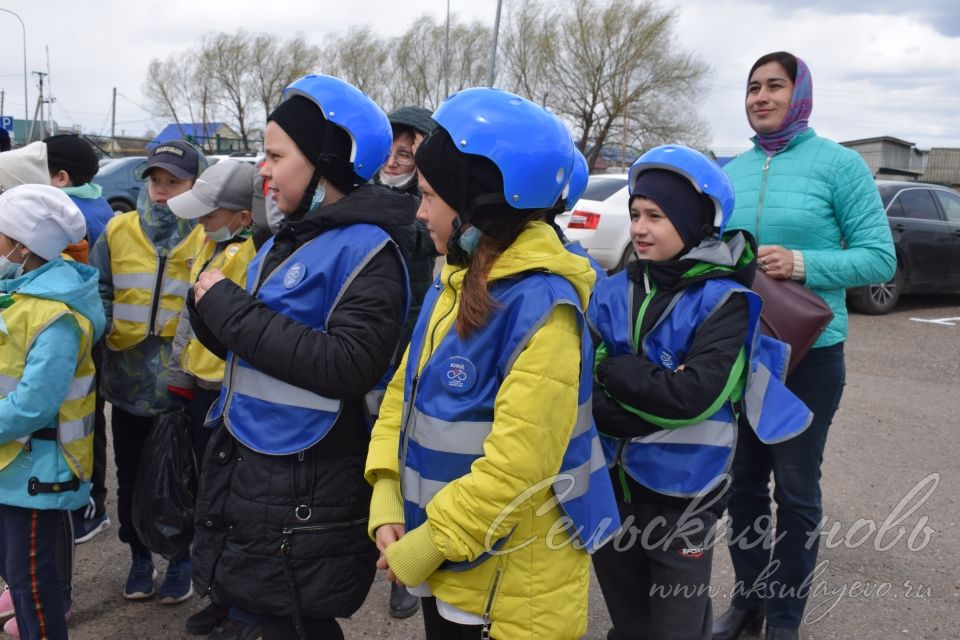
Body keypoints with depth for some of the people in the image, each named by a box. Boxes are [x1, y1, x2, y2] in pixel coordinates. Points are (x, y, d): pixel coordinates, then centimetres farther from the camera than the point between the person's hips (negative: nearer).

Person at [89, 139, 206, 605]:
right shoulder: (118, 230, 4)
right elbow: (99, 292, 7)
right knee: (131, 477, 17)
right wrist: (104, 330, -8)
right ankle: (139, 558, 37)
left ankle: (181, 561, 31)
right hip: (128, 382, 3)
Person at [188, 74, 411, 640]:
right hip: (244, 461, 8)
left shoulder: (366, 248, -16)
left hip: (305, 486, -8)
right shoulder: (288, 239, 9)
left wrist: (231, 308, -22)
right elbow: (245, 344, 14)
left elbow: (348, 365, -29)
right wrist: (211, 305, -8)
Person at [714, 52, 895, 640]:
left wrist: (803, 265, -24)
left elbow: (880, 257, -10)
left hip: (807, 353, -4)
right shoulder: (732, 172, 6)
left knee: (796, 491, 8)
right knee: (743, 483, 15)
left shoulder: (839, 163, -8)